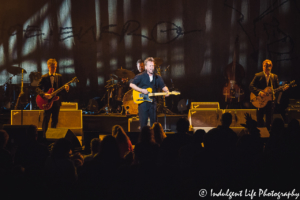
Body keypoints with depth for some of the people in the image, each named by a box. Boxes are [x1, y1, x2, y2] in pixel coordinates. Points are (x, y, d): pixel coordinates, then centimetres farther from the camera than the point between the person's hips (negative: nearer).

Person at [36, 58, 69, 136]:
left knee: (55, 120, 7)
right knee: (46, 119, -6)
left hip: (56, 100, 3)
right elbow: (38, 89, -5)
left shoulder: (59, 77, 8)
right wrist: (44, 94, -23)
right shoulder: (44, 77, 0)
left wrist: (66, 89, -16)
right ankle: (44, 135, -2)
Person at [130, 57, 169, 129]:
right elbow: (131, 84, -5)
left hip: (152, 102, 4)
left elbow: (163, 86, 14)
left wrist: (166, 91, -9)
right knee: (143, 122, -3)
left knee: (154, 121, 7)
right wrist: (141, 90, -15)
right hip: (143, 102, -4)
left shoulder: (157, 78, 9)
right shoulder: (140, 76, -4)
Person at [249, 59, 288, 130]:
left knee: (269, 121, 6)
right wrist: (259, 92, -23)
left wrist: (283, 89, -10)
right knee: (260, 121, -1)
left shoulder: (274, 77, 10)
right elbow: (251, 86, -9)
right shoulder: (258, 76, -1)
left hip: (270, 101, 3)